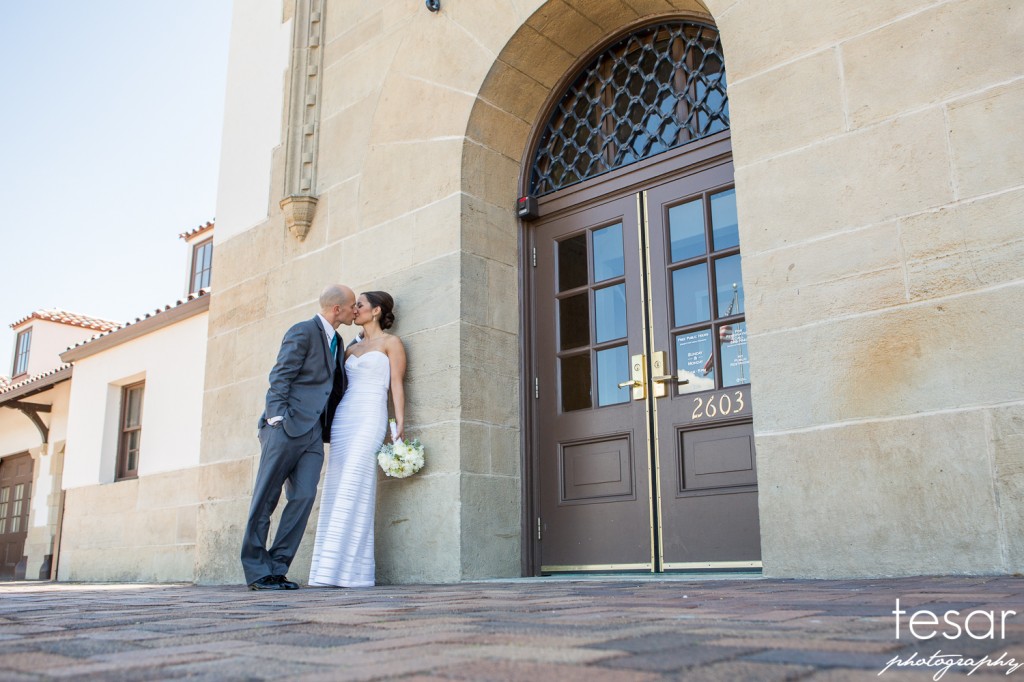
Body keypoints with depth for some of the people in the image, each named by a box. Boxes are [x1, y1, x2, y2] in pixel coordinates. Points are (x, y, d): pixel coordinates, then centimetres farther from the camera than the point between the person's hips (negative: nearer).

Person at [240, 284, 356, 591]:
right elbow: (279, 378, -10)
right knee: (265, 499, -2)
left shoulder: (336, 341, 21)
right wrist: (278, 419, -19)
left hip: (313, 433, 7)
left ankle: (276, 569, 2)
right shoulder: (303, 332, -4)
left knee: (304, 497, -3)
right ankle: (257, 571, 3)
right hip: (287, 427, -7)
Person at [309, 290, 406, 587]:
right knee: (336, 492, 0)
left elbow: (397, 384, -3)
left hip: (369, 419, -7)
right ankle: (332, 569, 1)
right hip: (342, 419, 7)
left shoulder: (390, 343, 5)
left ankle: (349, 570, -14)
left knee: (352, 490, -15)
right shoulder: (351, 348, 23)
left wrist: (399, 423, -12)